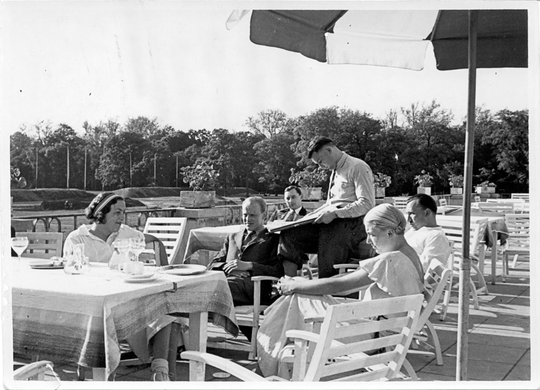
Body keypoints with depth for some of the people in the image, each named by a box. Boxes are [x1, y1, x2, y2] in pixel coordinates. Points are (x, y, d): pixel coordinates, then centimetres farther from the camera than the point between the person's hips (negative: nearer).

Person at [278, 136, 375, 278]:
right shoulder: (335, 171, 23)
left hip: (351, 222, -8)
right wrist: (310, 216, 11)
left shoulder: (357, 167, -5)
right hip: (330, 222, 8)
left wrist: (335, 213, -21)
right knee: (289, 235, -12)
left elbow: (367, 204, -15)